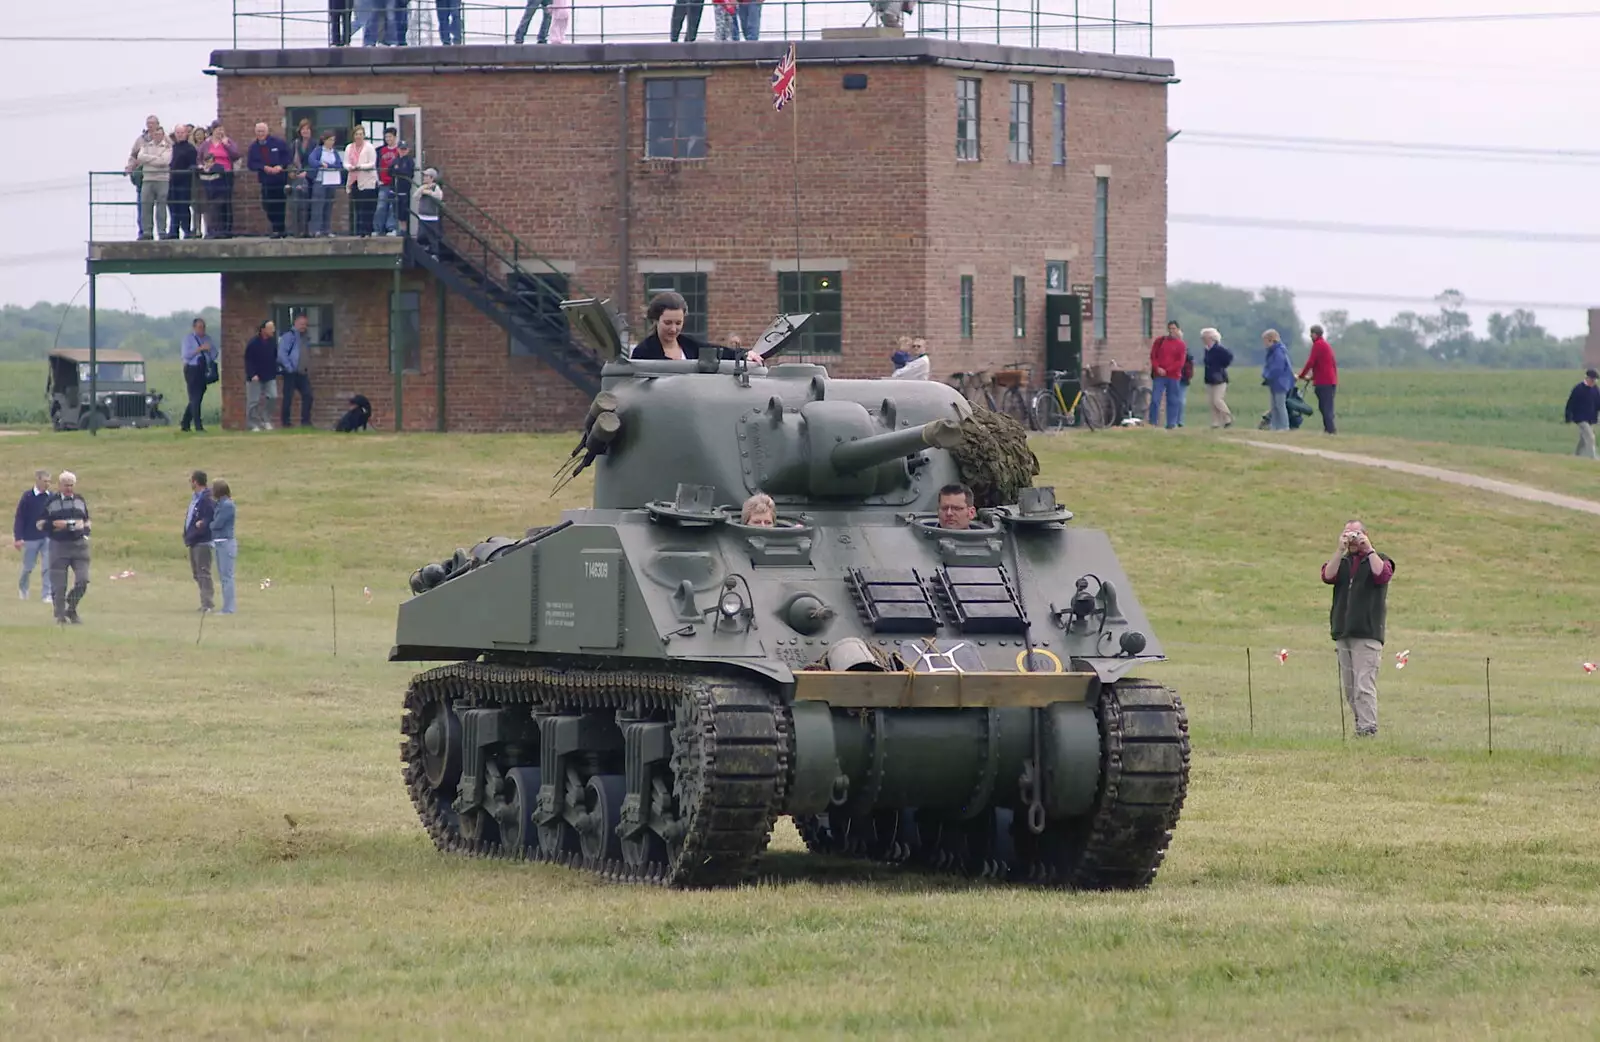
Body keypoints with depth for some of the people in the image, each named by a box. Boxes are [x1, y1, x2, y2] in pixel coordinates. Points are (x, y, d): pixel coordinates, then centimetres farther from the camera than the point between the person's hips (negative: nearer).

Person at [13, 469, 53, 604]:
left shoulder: (51, 497, 1)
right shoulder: (28, 496, -9)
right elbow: (19, 517, -8)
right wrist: (18, 538, -12)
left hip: (48, 537, 2)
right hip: (31, 537, -2)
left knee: (47, 567, -5)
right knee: (28, 566, 11)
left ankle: (46, 594, -1)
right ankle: (22, 586, 37)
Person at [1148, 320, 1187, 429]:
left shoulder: (1181, 345, 4)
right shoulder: (1159, 341, 10)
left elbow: (1181, 362, -3)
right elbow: (1153, 356, 8)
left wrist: (1166, 370, -12)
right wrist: (1157, 368, -9)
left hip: (1173, 376, -1)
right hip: (1159, 375, 1)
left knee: (1173, 401, 2)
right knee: (1155, 399, -6)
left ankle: (1171, 423, 8)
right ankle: (1152, 423, -3)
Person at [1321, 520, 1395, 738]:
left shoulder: (1378, 559, 6)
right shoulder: (1341, 562, 18)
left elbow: (1382, 574, -16)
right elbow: (1328, 576, -2)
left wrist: (1368, 548, -12)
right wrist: (1341, 549, -8)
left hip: (1367, 633, -6)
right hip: (1343, 633, 6)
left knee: (1364, 685, -14)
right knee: (1348, 687, 7)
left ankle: (1367, 729, -16)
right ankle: (1361, 724, 14)